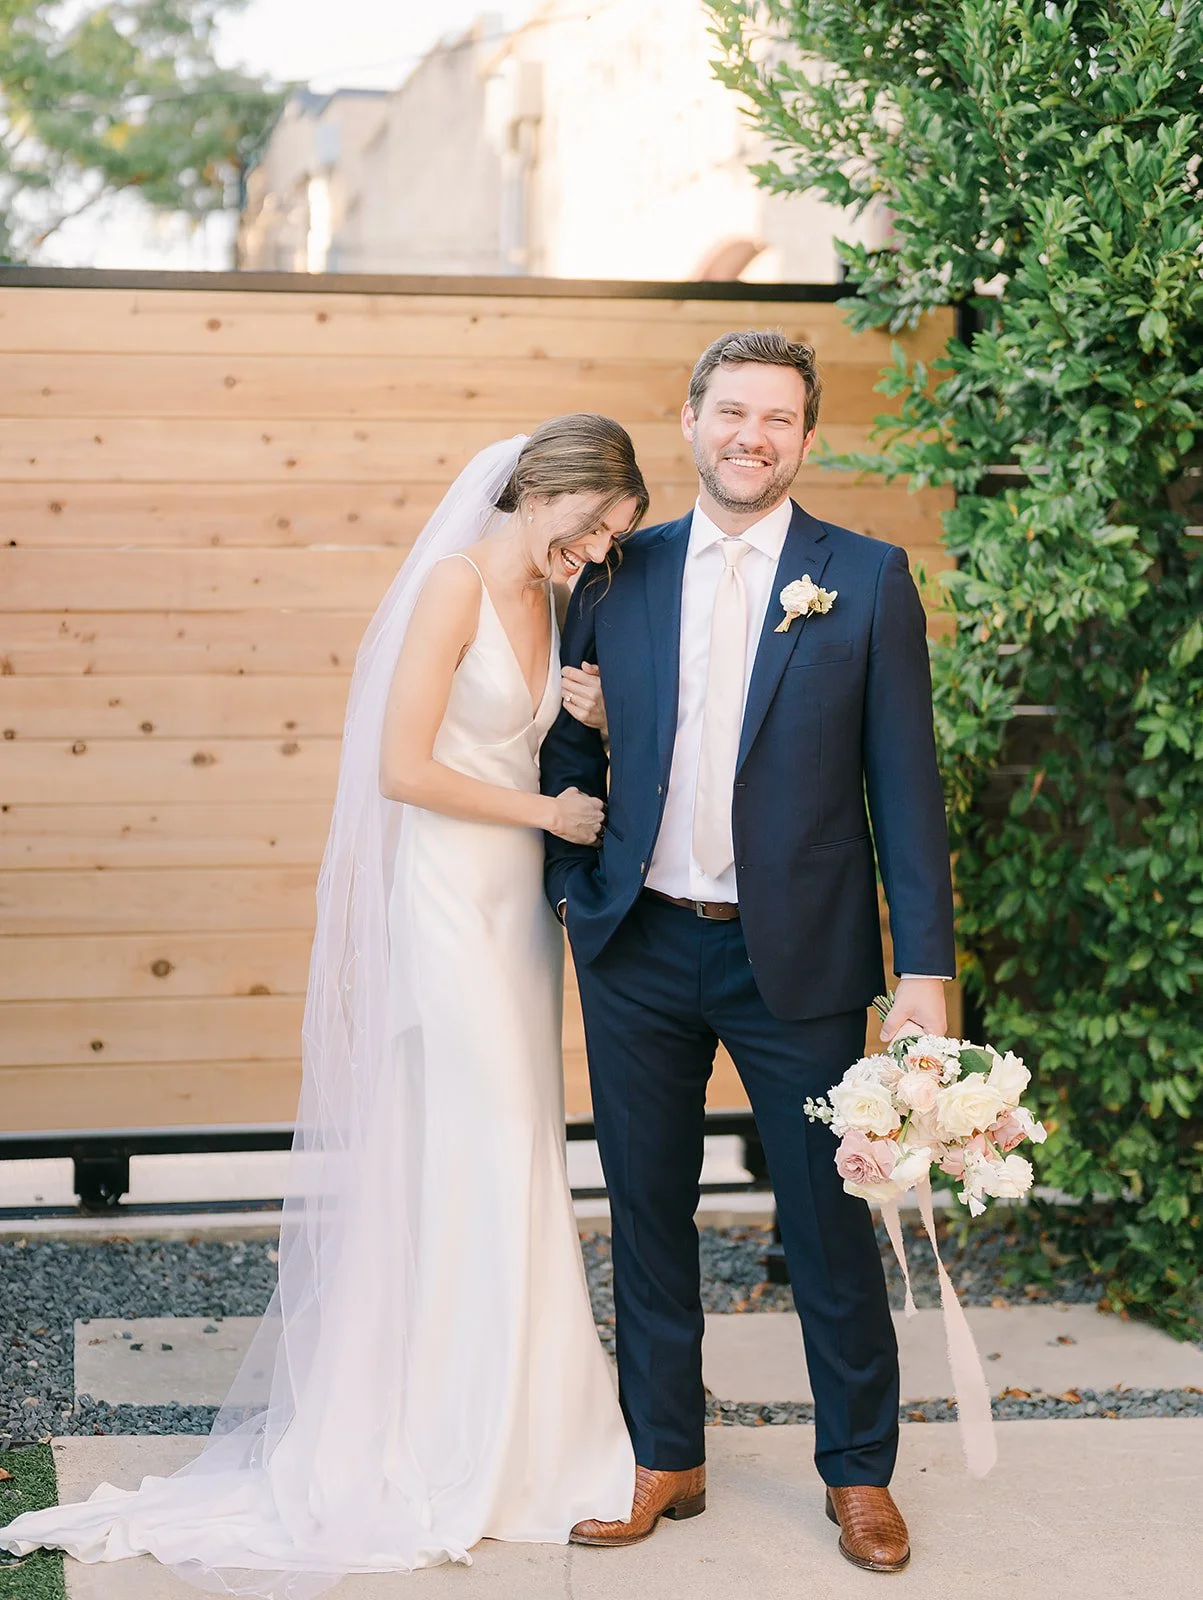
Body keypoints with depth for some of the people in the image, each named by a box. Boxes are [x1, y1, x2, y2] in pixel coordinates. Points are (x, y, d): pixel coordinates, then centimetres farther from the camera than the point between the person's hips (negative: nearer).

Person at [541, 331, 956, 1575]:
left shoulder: (867, 578, -2)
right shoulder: (620, 574, 5)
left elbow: (904, 779, -4)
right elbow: (570, 746, 12)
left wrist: (926, 965, -8)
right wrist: (569, 887, 1)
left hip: (797, 957, -2)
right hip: (639, 952, 3)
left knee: (829, 1218, 6)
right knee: (648, 1213, 11)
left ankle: (858, 1470, 24)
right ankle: (663, 1457, 26)